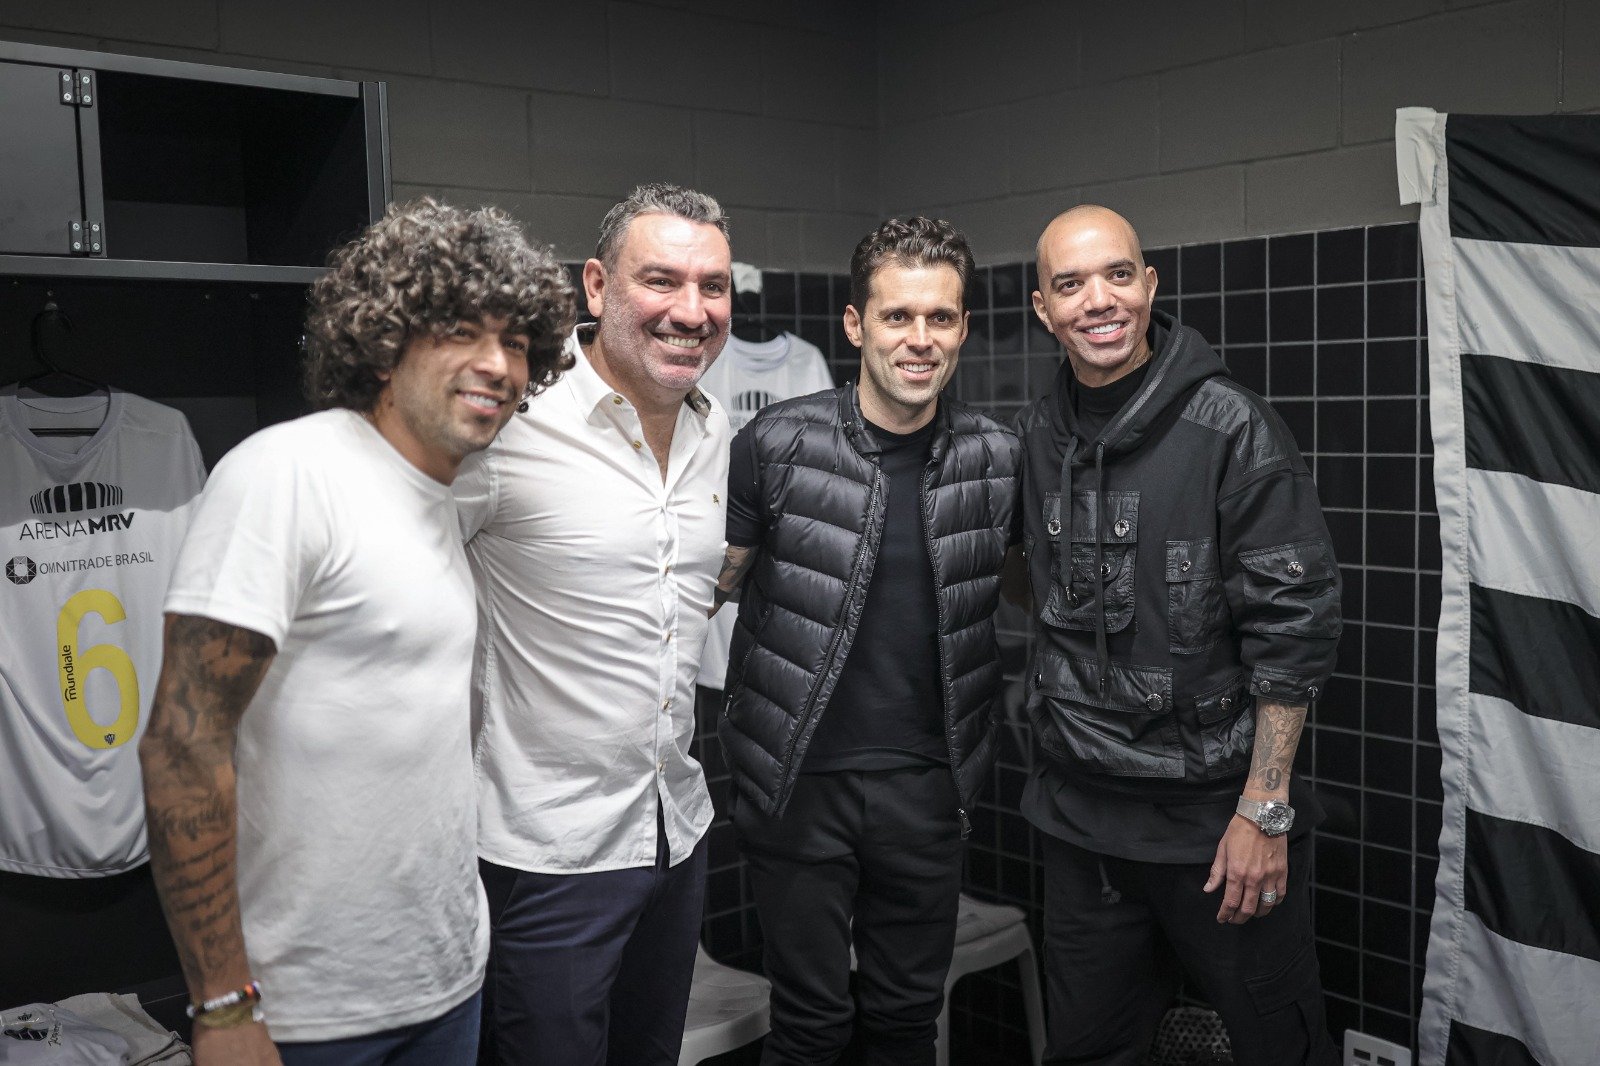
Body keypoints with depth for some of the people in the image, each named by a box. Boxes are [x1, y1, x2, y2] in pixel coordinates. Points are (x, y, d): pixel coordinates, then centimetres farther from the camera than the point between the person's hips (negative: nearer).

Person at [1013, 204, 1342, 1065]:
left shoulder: (1230, 428, -13)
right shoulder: (1037, 435, 4)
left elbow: (1293, 622, -15)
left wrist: (1265, 809, -17)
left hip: (1215, 811, -5)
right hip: (1078, 814, 5)